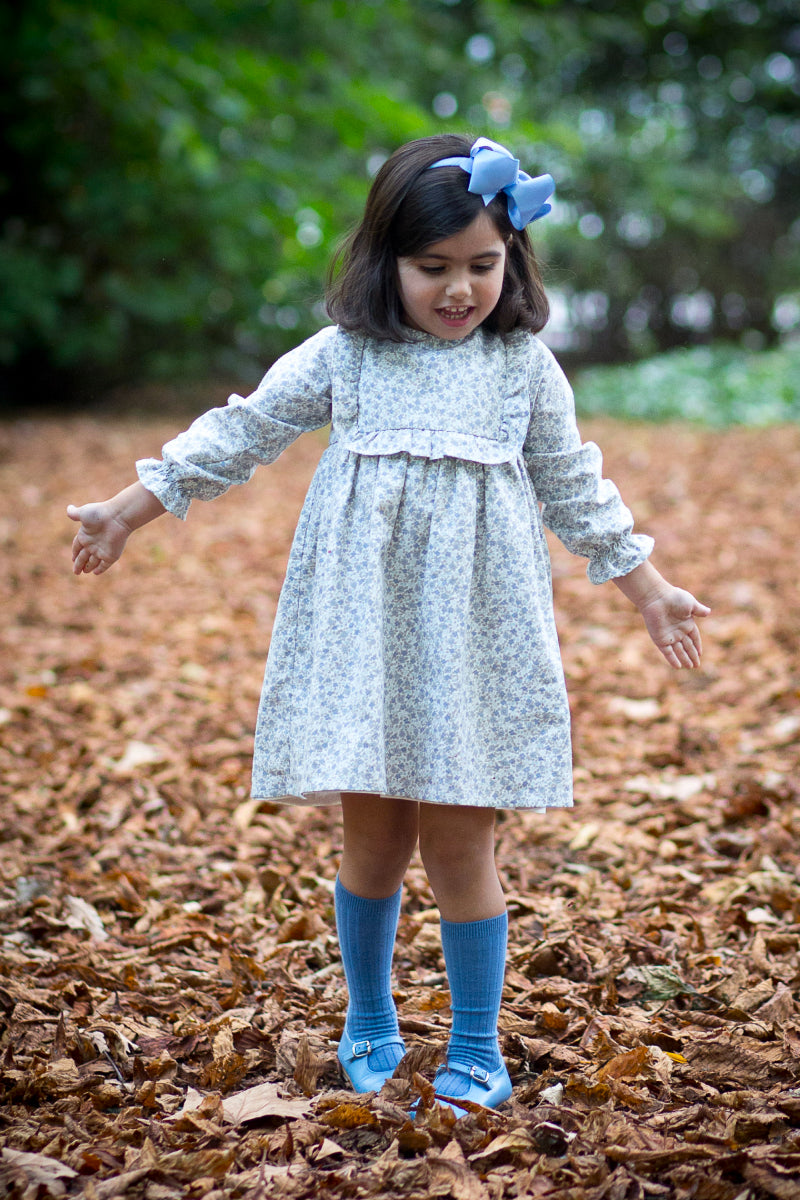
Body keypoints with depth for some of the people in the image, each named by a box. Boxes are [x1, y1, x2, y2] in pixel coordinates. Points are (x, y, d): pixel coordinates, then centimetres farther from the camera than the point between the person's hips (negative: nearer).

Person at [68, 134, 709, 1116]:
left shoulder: (524, 368, 4)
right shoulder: (343, 356, 2)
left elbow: (575, 489, 13)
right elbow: (241, 433, 8)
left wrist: (648, 590, 15)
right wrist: (127, 510, 9)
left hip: (473, 639, 0)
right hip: (364, 631, 1)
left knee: (458, 845, 1)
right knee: (372, 839, 9)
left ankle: (474, 1048, 19)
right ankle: (369, 1023, 31)